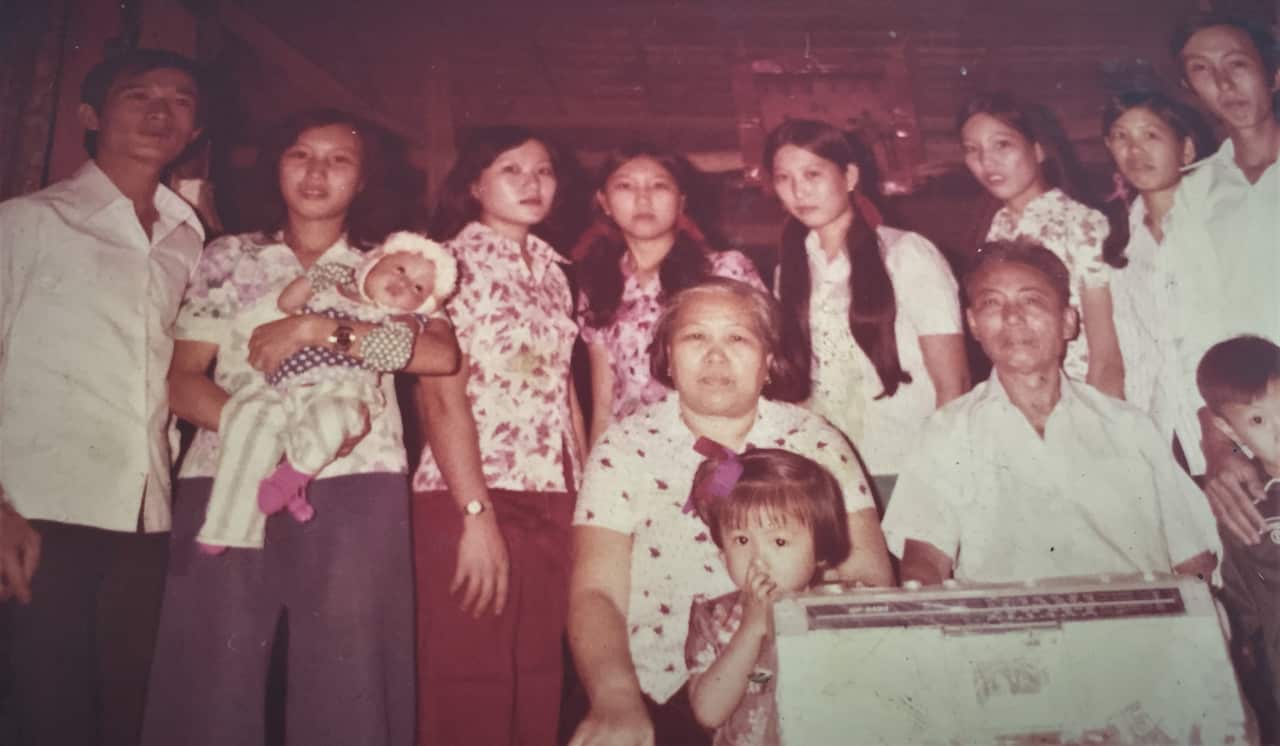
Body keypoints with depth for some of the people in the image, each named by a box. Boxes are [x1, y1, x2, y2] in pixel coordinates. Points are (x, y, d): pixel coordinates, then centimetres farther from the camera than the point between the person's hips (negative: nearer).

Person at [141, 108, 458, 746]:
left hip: (352, 489, -1)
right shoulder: (228, 258, 16)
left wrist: (319, 330, -11)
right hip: (229, 483, 1)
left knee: (346, 688, -3)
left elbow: (441, 353, -5)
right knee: (212, 686, -2)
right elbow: (184, 380, 7)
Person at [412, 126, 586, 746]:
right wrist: (476, 514, -19)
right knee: (470, 692, 1)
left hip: (552, 499, 6)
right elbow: (441, 393, -12)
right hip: (472, 495, -6)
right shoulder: (452, 263, -3)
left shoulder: (552, 269, 16)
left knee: (539, 685, 9)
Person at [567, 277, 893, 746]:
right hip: (661, 701, -1)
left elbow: (869, 578, 0)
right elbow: (596, 592, -6)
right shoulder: (625, 448, 1)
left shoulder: (815, 442, 4)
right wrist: (617, 703, -23)